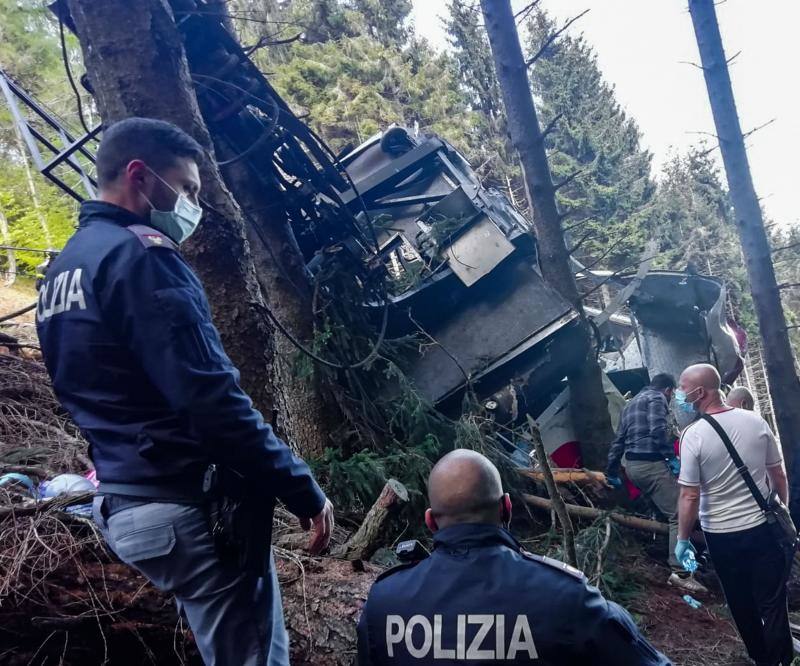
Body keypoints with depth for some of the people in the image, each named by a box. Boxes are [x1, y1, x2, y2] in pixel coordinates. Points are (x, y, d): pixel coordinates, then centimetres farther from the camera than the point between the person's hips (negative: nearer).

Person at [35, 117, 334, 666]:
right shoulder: (139, 255, -15)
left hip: (127, 503, 10)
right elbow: (211, 401, -23)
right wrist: (304, 492, -15)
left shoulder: (65, 269, 15)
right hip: (192, 505, -10)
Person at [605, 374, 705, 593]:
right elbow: (658, 431, -19)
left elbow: (619, 440, 24)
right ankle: (680, 573, -16)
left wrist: (612, 472, 26)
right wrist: (671, 456, -15)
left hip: (632, 466, 9)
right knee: (678, 515, -10)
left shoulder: (631, 404, 24)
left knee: (662, 510, 22)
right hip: (651, 464, -9)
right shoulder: (657, 398, -2)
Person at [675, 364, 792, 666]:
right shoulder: (756, 421, -7)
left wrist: (682, 539, -6)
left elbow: (690, 497, -18)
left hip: (721, 535, -2)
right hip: (764, 527, 2)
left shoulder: (693, 435, -18)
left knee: (742, 604, 18)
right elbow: (779, 475, 3)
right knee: (773, 603, 12)